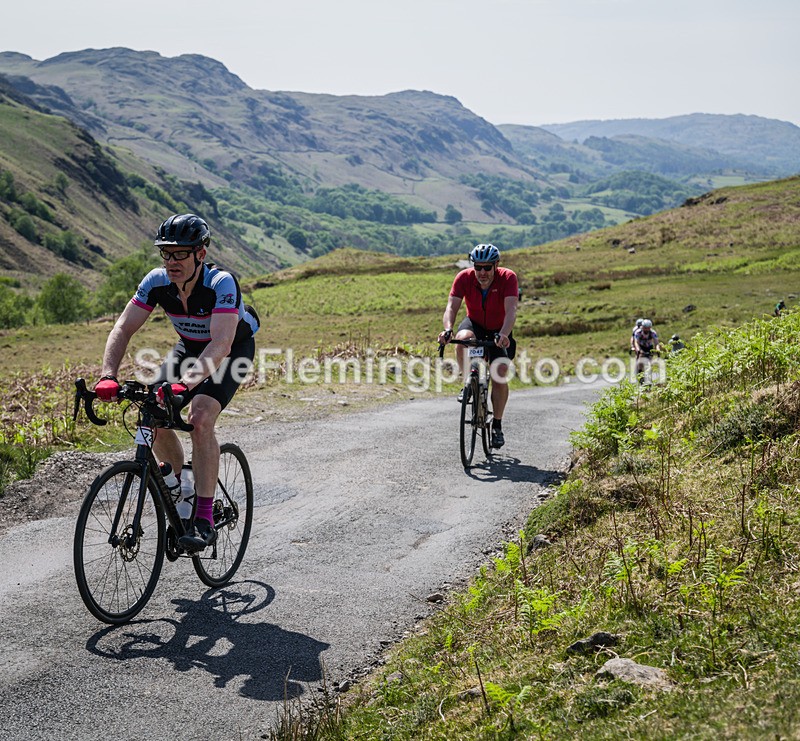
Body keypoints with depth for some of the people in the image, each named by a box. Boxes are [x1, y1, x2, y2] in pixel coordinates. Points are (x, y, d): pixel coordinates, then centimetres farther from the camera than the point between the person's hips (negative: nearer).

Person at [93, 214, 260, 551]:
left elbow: (221, 343, -46)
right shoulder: (157, 281, -20)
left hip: (234, 350, -5)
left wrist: (185, 385, -59)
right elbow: (123, 328, -22)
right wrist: (108, 376, -38)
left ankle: (204, 519, -21)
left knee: (200, 419, -27)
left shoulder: (222, 283, -35)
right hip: (190, 348, 5)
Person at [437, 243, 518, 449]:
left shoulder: (508, 278, -28)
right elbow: (452, 307, -31)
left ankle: (497, 426, 5)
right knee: (463, 339, -35)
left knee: (500, 375, -14)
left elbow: (511, 310, -40)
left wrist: (504, 334, -58)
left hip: (499, 331, -1)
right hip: (475, 324, 1)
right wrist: (447, 330, -51)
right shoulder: (464, 278, -23)